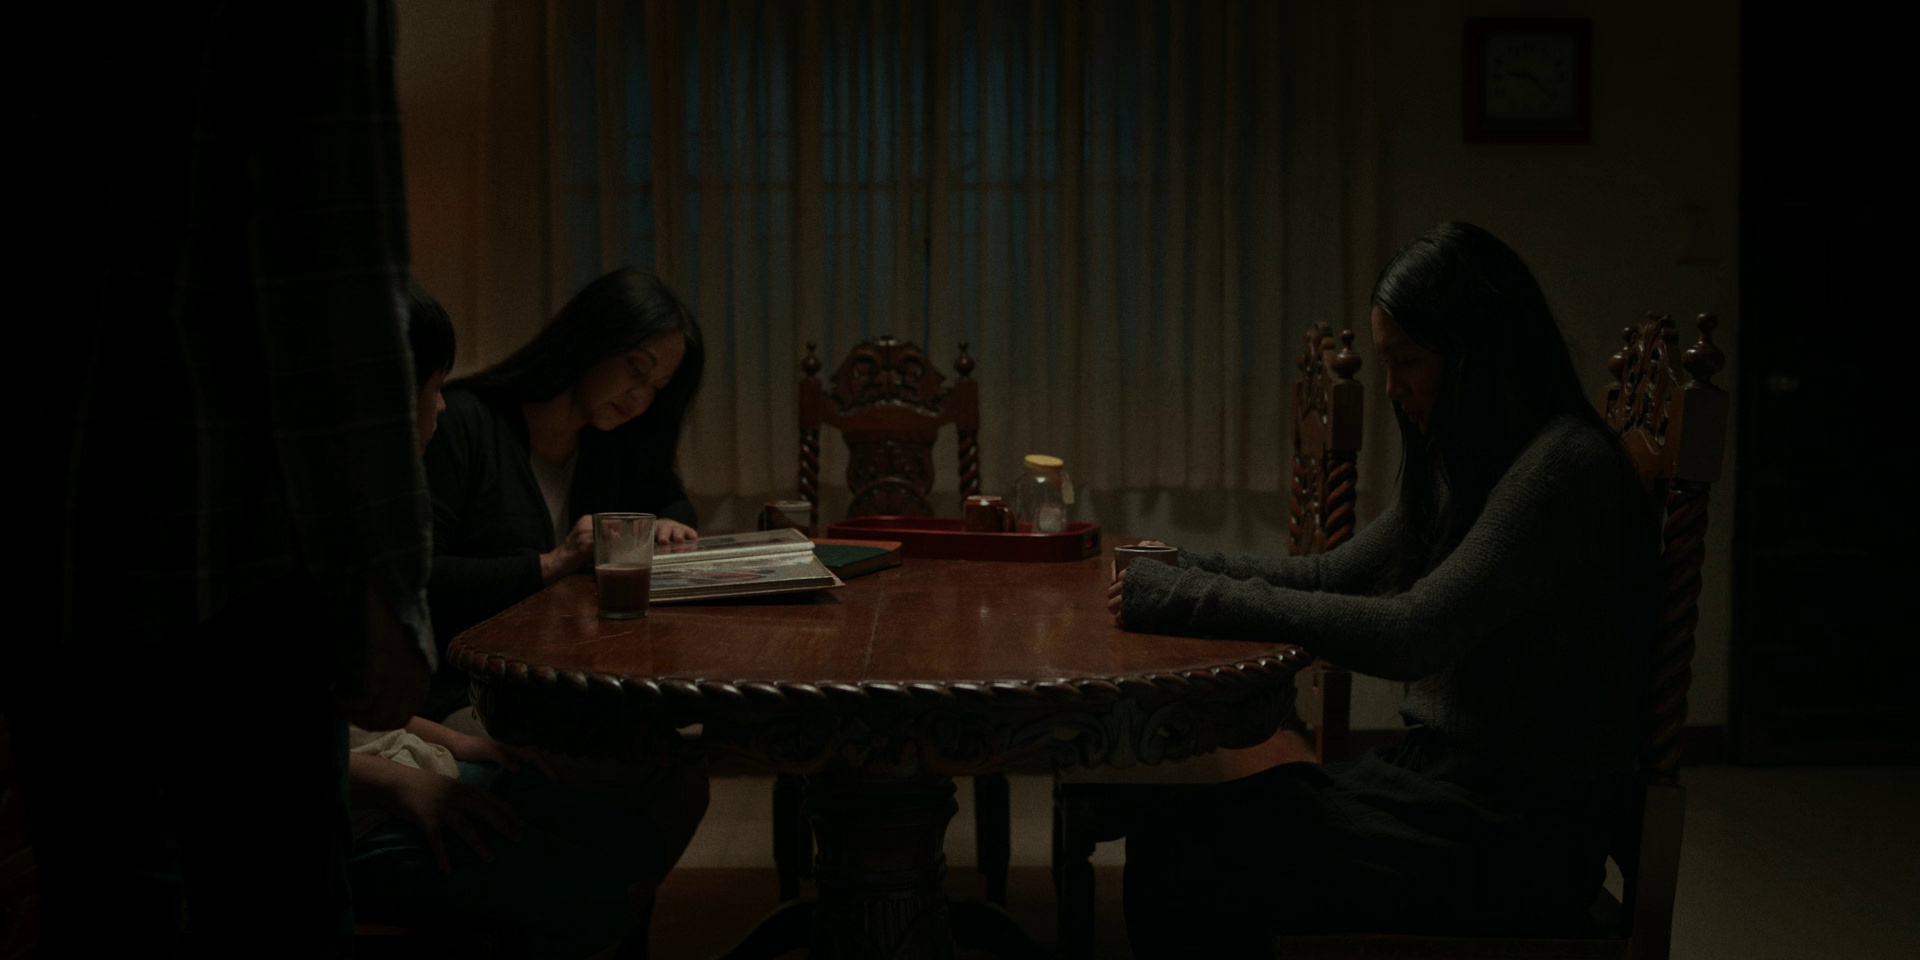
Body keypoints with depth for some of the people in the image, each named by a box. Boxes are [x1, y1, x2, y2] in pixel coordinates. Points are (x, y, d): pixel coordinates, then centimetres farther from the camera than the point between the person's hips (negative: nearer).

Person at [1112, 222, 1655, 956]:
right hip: (1438, 770, 9)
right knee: (1164, 835, -6)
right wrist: (1178, 571, 4)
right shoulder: (1467, 462, 13)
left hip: (1513, 836, -9)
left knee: (1193, 866, -18)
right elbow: (1334, 575, 17)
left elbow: (1410, 635, -25)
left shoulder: (1566, 467, -18)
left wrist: (1197, 600, -22)